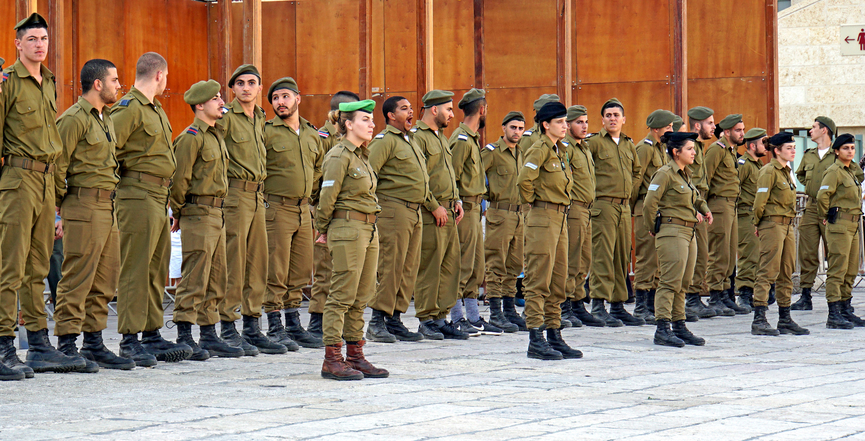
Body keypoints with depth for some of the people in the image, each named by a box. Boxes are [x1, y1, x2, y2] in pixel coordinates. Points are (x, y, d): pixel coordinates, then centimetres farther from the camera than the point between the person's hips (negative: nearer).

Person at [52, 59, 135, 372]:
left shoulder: (106, 120, 20)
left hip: (108, 208, 9)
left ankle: (94, 344, 17)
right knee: (77, 279, -8)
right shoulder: (74, 119, -10)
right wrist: (63, 205, -7)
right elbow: (57, 164, -12)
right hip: (84, 207, -9)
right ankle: (66, 346, -5)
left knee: (105, 281, 10)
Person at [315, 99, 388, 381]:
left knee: (362, 296, 10)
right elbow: (327, 197, -11)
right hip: (347, 229, -9)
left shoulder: (362, 156, 16)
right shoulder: (340, 156, -12)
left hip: (368, 230, 9)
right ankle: (332, 360, -5)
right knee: (343, 294, -8)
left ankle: (355, 357, 16)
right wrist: (323, 230, -1)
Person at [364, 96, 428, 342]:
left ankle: (395, 320, 13)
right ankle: (377, 323, -8)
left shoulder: (409, 140, 21)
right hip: (394, 209, -9)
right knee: (390, 266, -10)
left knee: (409, 269, 8)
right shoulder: (385, 140, -7)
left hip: (414, 212, 9)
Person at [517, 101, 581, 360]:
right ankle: (536, 341, -5)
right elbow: (524, 180, -23)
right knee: (539, 281, -6)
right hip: (543, 219, -9)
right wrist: (534, 202, -9)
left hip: (560, 219, 9)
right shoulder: (540, 149, -12)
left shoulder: (560, 150, 15)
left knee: (558, 281, 11)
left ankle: (555, 337, 18)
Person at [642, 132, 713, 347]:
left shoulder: (685, 174, 16)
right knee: (670, 281, -11)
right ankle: (662, 330, -10)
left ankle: (680, 328, 15)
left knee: (683, 283, 10)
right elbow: (649, 203, -14)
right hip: (672, 232, -9)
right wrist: (652, 228, -5)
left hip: (689, 232, 9)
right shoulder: (665, 174, -12)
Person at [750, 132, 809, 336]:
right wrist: (759, 225, -3)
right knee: (768, 272, -10)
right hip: (773, 225, -9)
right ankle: (759, 320, -10)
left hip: (788, 226, 9)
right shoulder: (769, 171, -12)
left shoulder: (786, 171, 16)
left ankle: (785, 319, 16)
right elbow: (760, 202, -14)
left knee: (786, 275, 11)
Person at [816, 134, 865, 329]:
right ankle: (834, 315, -11)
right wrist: (826, 216, -6)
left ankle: (846, 311, 19)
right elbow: (822, 196, -20)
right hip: (839, 225, -9)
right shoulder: (834, 171, -10)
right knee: (838, 270, -10)